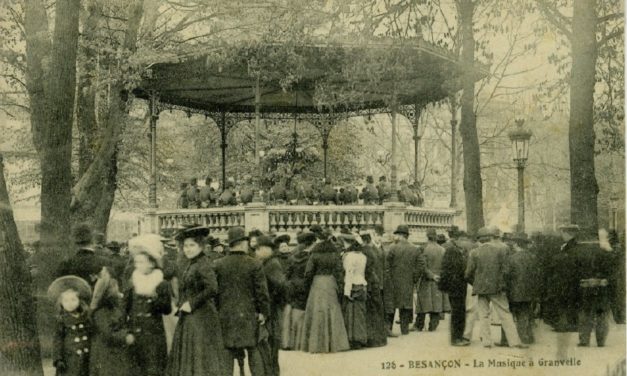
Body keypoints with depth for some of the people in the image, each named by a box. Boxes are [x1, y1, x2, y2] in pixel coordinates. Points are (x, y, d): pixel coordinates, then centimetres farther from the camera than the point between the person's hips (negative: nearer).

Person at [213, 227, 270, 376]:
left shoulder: (217, 265, -2)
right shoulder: (255, 265, -8)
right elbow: (262, 292, -7)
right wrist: (264, 312, 3)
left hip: (225, 315, 1)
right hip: (248, 315, -1)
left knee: (227, 352, 8)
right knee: (253, 350, 11)